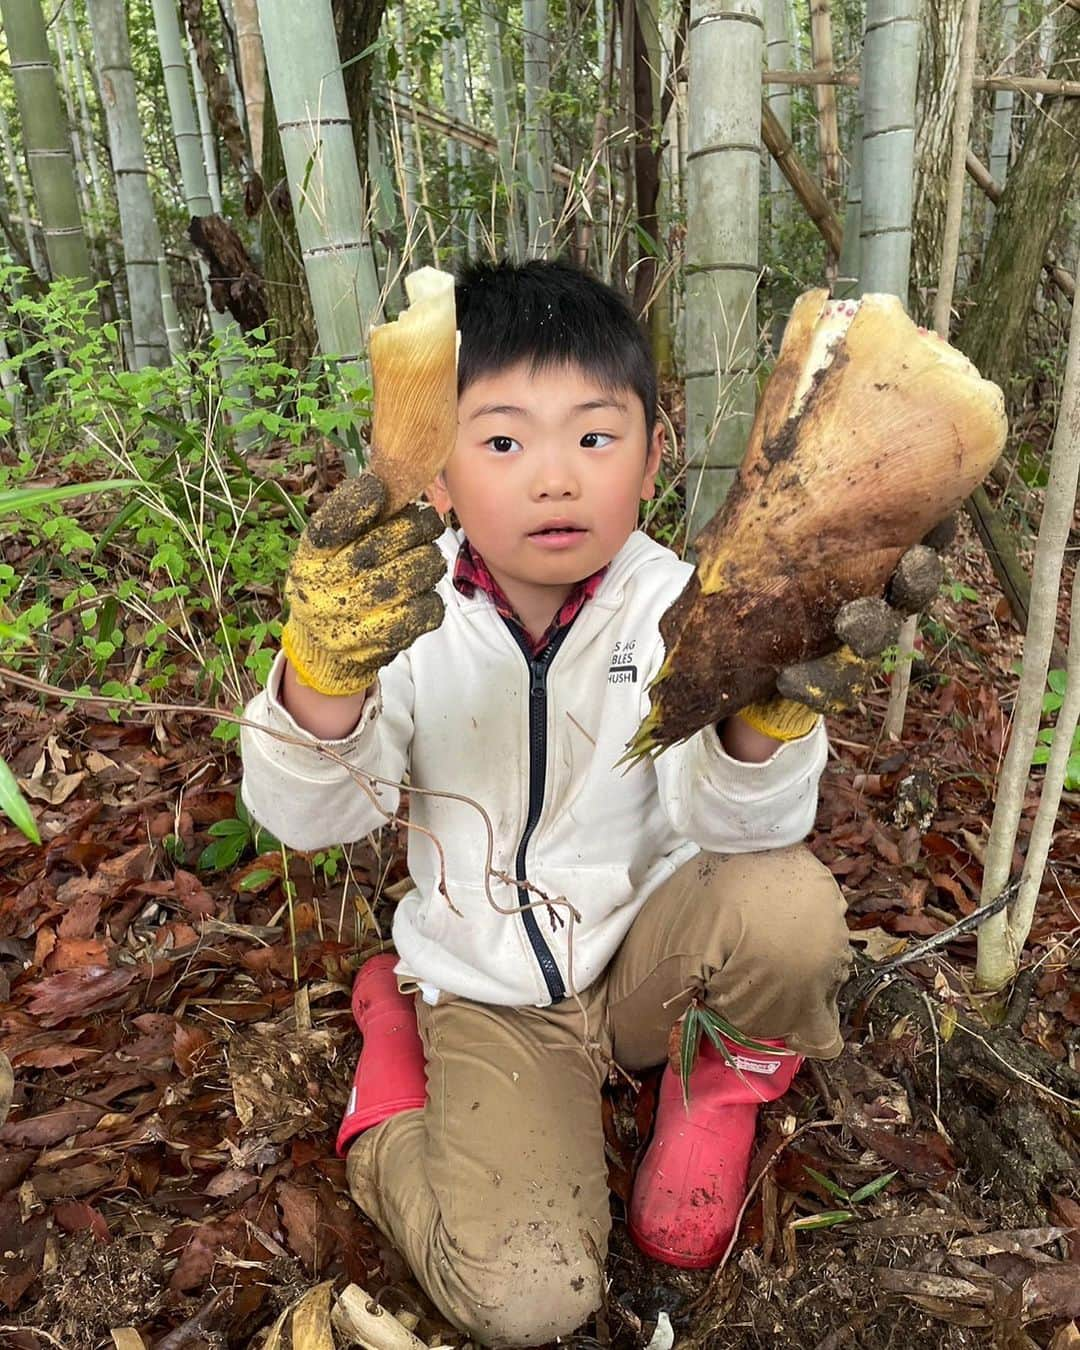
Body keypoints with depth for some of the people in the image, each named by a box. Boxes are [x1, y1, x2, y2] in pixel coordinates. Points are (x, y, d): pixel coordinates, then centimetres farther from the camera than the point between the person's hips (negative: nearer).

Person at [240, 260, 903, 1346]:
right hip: (490, 997, 0)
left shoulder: (671, 606, -14)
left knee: (788, 901, -29)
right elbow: (310, 819, -22)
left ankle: (732, 1072, 7)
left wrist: (762, 697, -46)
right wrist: (327, 663, -42)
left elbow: (731, 825, -24)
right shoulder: (407, 616, -14)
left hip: (646, 952, 1)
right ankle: (395, 1042, 14)